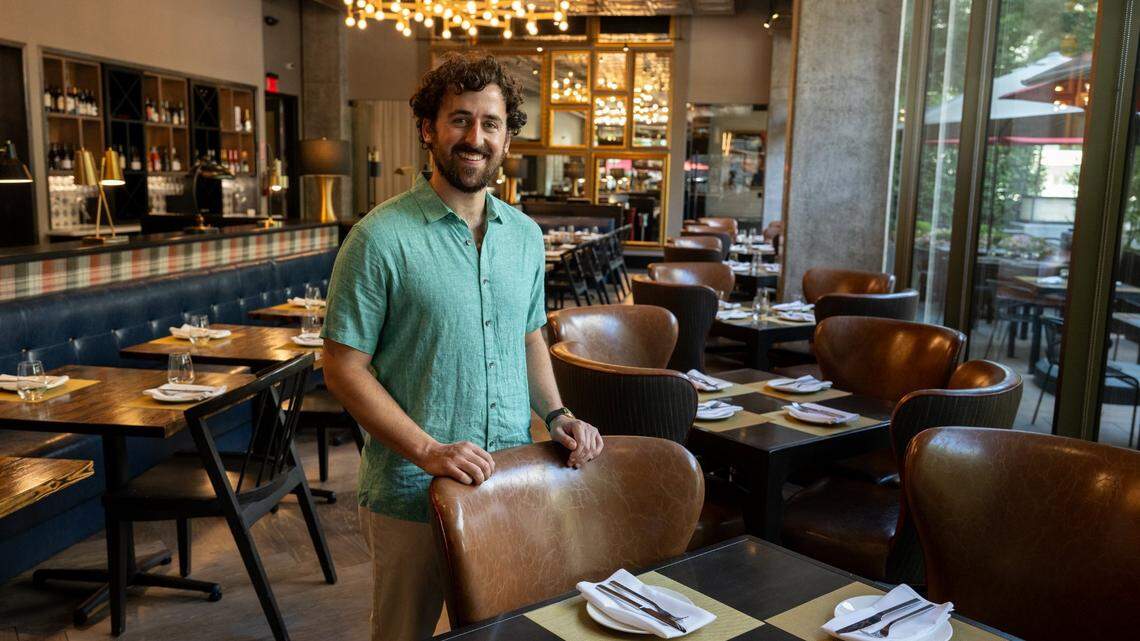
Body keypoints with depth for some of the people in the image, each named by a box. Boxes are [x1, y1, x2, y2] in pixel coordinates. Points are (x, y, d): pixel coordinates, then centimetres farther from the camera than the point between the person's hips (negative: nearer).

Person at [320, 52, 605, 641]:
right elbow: (344, 367, -12)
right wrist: (427, 450, -20)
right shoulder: (380, 238, -13)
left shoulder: (525, 235, 5)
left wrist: (555, 414, 2)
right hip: (411, 496, -5)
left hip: (512, 482, 5)